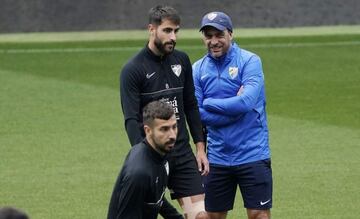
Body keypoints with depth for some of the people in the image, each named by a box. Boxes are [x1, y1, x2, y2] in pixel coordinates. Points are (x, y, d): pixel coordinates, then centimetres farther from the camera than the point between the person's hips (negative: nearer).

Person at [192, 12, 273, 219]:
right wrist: (233, 108, -13)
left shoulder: (249, 61, -7)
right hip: (217, 158, 4)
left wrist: (208, 103, -9)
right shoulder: (199, 69, 5)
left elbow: (247, 102, -20)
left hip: (253, 155, -4)